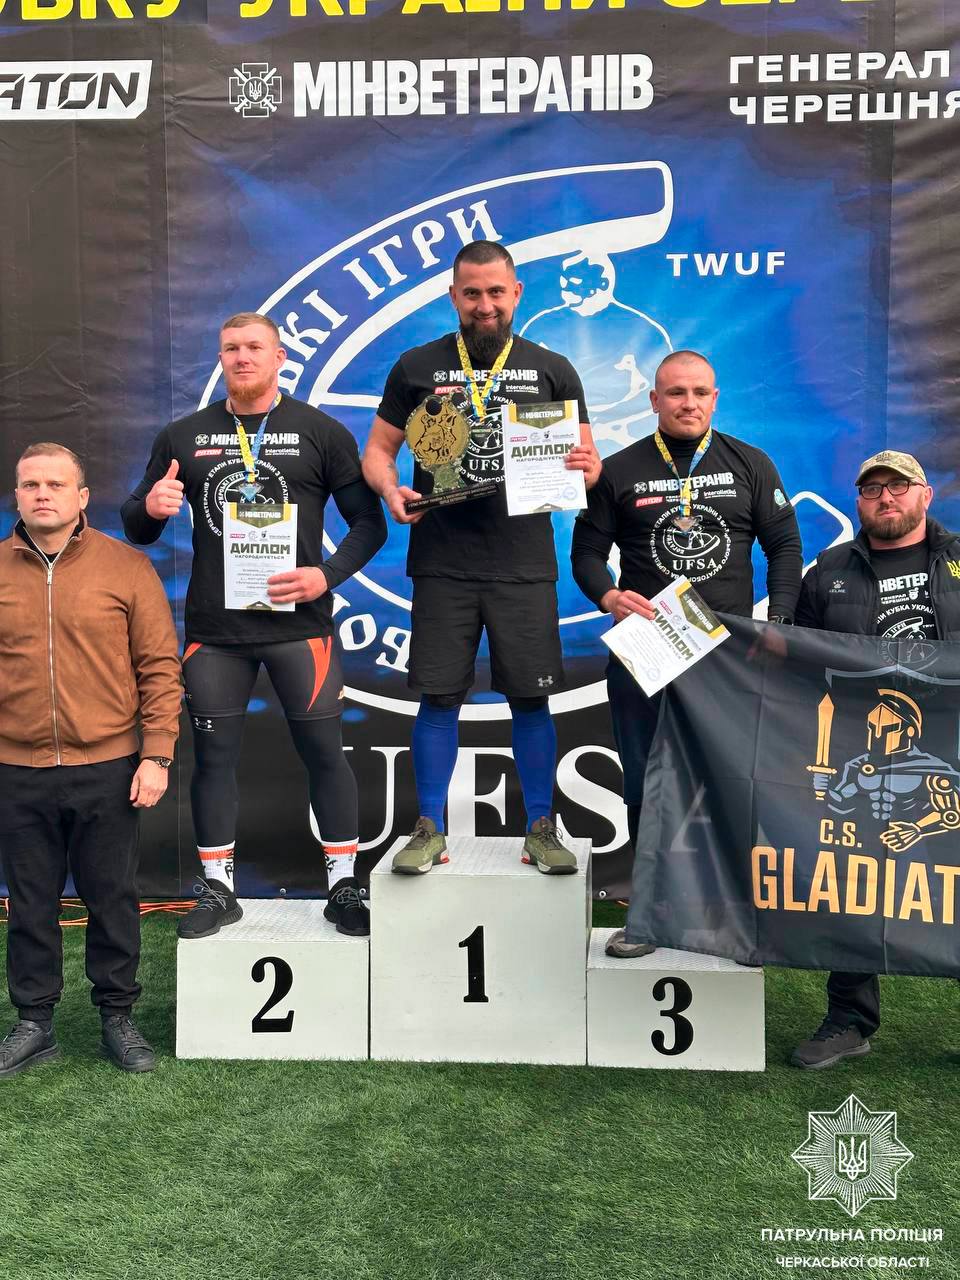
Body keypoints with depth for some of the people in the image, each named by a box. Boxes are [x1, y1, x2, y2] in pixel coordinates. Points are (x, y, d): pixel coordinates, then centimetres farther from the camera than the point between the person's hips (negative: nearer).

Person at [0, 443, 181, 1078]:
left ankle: (118, 1017, 27)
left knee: (113, 900, 10)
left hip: (107, 770, -2)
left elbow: (160, 667, -3)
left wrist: (157, 756, -8)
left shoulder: (126, 566, -2)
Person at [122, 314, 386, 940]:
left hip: (299, 622, -2)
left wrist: (327, 575, -14)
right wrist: (149, 507, -10)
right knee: (214, 755, 7)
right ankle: (218, 890, 22)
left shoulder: (321, 432, 3)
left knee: (324, 751, 1)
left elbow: (369, 523, 2)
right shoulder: (183, 436, 11)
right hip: (213, 628, 3)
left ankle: (344, 886, 16)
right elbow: (138, 528, 14)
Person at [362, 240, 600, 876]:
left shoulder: (552, 370, 9)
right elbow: (378, 449, 10)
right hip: (442, 566, 0)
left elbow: (586, 462, 10)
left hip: (525, 566, 0)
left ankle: (541, 830, 17)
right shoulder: (417, 367, 8)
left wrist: (586, 466, -14)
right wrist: (391, 489, -11)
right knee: (439, 698, 3)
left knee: (532, 699, 3)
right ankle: (430, 830, 16)